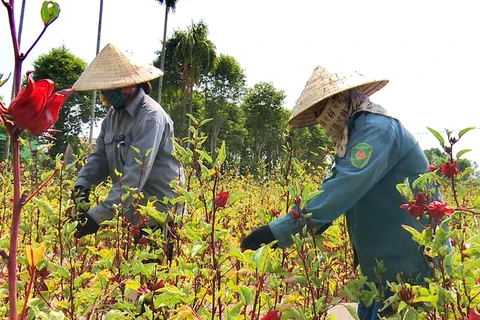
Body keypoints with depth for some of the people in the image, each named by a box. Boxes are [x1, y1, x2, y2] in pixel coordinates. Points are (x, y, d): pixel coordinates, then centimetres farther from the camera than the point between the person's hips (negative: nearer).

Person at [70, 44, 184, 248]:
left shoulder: (150, 117, -21)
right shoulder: (113, 114, 6)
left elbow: (136, 174, -28)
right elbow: (99, 156, 6)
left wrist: (98, 215, -30)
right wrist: (82, 183, -14)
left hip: (161, 218, -7)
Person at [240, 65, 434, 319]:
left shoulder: (377, 129, -19)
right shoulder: (358, 134, 12)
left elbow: (345, 186, -33)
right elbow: (335, 187, 10)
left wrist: (279, 230, -36)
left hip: (411, 267, -9)